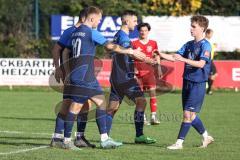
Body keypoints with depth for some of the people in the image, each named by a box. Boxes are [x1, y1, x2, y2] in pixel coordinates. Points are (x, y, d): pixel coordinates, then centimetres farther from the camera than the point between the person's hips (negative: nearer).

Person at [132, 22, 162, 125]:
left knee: (152, 93, -9)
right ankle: (142, 118, 8)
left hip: (149, 71, 1)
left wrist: (159, 70, 9)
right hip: (138, 72, -1)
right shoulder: (134, 43, 3)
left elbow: (157, 58, 15)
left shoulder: (153, 43, 8)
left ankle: (153, 117, -10)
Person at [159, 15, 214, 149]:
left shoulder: (205, 45, -11)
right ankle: (206, 137, 26)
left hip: (198, 84, -8)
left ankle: (179, 142, -5)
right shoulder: (189, 44, 12)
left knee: (188, 113, -8)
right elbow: (174, 57, 10)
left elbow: (201, 63, -23)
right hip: (187, 82, 8)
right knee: (191, 115, 11)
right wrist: (161, 55, -6)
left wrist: (184, 59, -33)